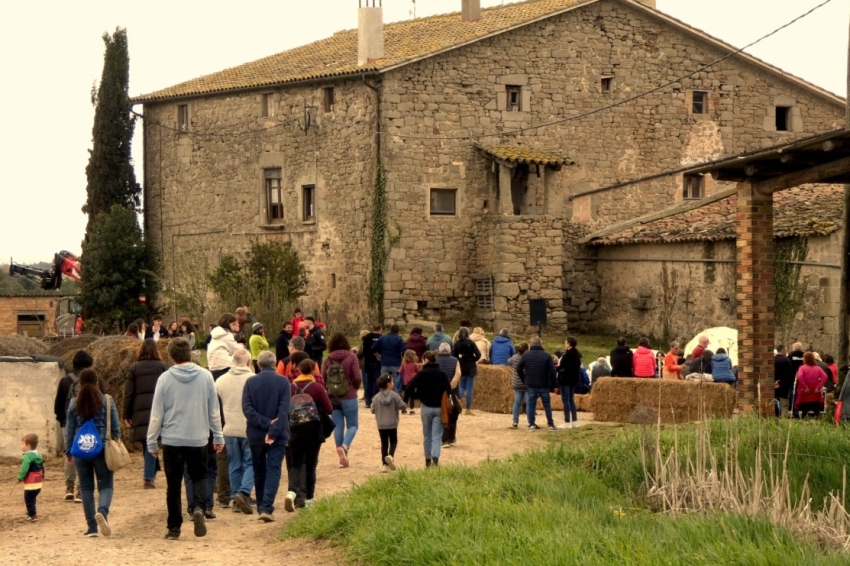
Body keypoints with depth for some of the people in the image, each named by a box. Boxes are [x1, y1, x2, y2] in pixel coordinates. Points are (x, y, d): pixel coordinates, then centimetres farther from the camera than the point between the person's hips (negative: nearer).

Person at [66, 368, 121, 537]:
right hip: (102, 449, -1)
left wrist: (68, 451, 15)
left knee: (86, 487, 9)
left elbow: (70, 430, 6)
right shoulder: (106, 401, -1)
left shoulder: (74, 403, 1)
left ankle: (92, 527, 6)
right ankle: (102, 511, -26)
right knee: (105, 485, 5)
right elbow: (115, 427, 2)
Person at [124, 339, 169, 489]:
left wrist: (127, 415, 7)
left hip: (140, 411, 1)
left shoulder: (134, 368, 4)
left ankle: (150, 475, 18)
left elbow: (128, 394, 3)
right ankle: (149, 477, -8)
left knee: (147, 444, 12)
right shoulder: (163, 367, 3)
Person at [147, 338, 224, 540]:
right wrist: (218, 436, 14)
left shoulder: (165, 378, -7)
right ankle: (198, 507, -9)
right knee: (199, 477, 18)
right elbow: (214, 410, 3)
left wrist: (151, 442, 6)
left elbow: (156, 414, -3)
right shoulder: (205, 376, -3)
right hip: (199, 440, 1)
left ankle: (174, 527, 11)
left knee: (173, 485, 9)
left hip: (172, 440, -1)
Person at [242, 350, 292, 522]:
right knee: (273, 470, -1)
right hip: (278, 435, -2)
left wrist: (265, 423, -13)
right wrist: (273, 431, -16)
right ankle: (266, 508, -15)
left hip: (255, 434, 2)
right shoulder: (283, 382, -6)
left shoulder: (250, 382, -3)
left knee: (259, 471, 15)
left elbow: (247, 408, -11)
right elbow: (284, 410, -14)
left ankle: (261, 507, 22)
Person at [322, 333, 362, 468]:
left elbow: (322, 379, -1)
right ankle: (345, 446, -19)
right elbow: (357, 378, -11)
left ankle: (341, 453, 7)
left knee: (338, 426, 9)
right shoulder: (351, 357, -6)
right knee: (352, 425, 7)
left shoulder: (328, 359, 0)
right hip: (349, 397, -2)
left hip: (333, 397, 3)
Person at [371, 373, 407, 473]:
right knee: (393, 441, 13)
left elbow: (373, 410, 1)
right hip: (392, 424, -3)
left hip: (381, 425, 3)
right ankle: (390, 456, -15)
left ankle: (384, 464, 7)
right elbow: (402, 406, -14)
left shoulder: (377, 397, -2)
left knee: (384, 443, 10)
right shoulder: (394, 395, -11)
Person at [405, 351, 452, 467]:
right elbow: (448, 391, -3)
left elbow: (409, 389, -14)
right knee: (437, 436, 1)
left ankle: (428, 460, 21)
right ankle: (435, 458, -19)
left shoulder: (422, 374, -8)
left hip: (426, 408, -1)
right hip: (439, 408, 1)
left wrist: (417, 397, 4)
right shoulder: (442, 374, -2)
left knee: (427, 436, 15)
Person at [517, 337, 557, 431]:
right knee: (547, 405, 9)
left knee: (530, 404, 6)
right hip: (544, 385, 0)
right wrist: (553, 383, -2)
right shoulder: (547, 356, -5)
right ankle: (551, 424, 10)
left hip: (531, 385, 0)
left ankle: (531, 425, 1)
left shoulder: (525, 355, -1)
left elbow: (519, 369, 4)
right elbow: (552, 371, -8)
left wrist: (524, 380, 13)